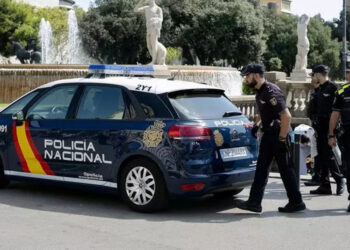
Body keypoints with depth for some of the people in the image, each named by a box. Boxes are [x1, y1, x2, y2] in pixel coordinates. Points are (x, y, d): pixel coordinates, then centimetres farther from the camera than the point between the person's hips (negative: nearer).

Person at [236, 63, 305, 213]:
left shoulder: (271, 92, -18)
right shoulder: (260, 92, 12)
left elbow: (286, 116, -23)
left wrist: (282, 138, -21)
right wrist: (258, 125, 14)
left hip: (278, 134, -10)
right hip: (268, 134, 10)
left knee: (285, 168, -2)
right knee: (261, 167, 8)